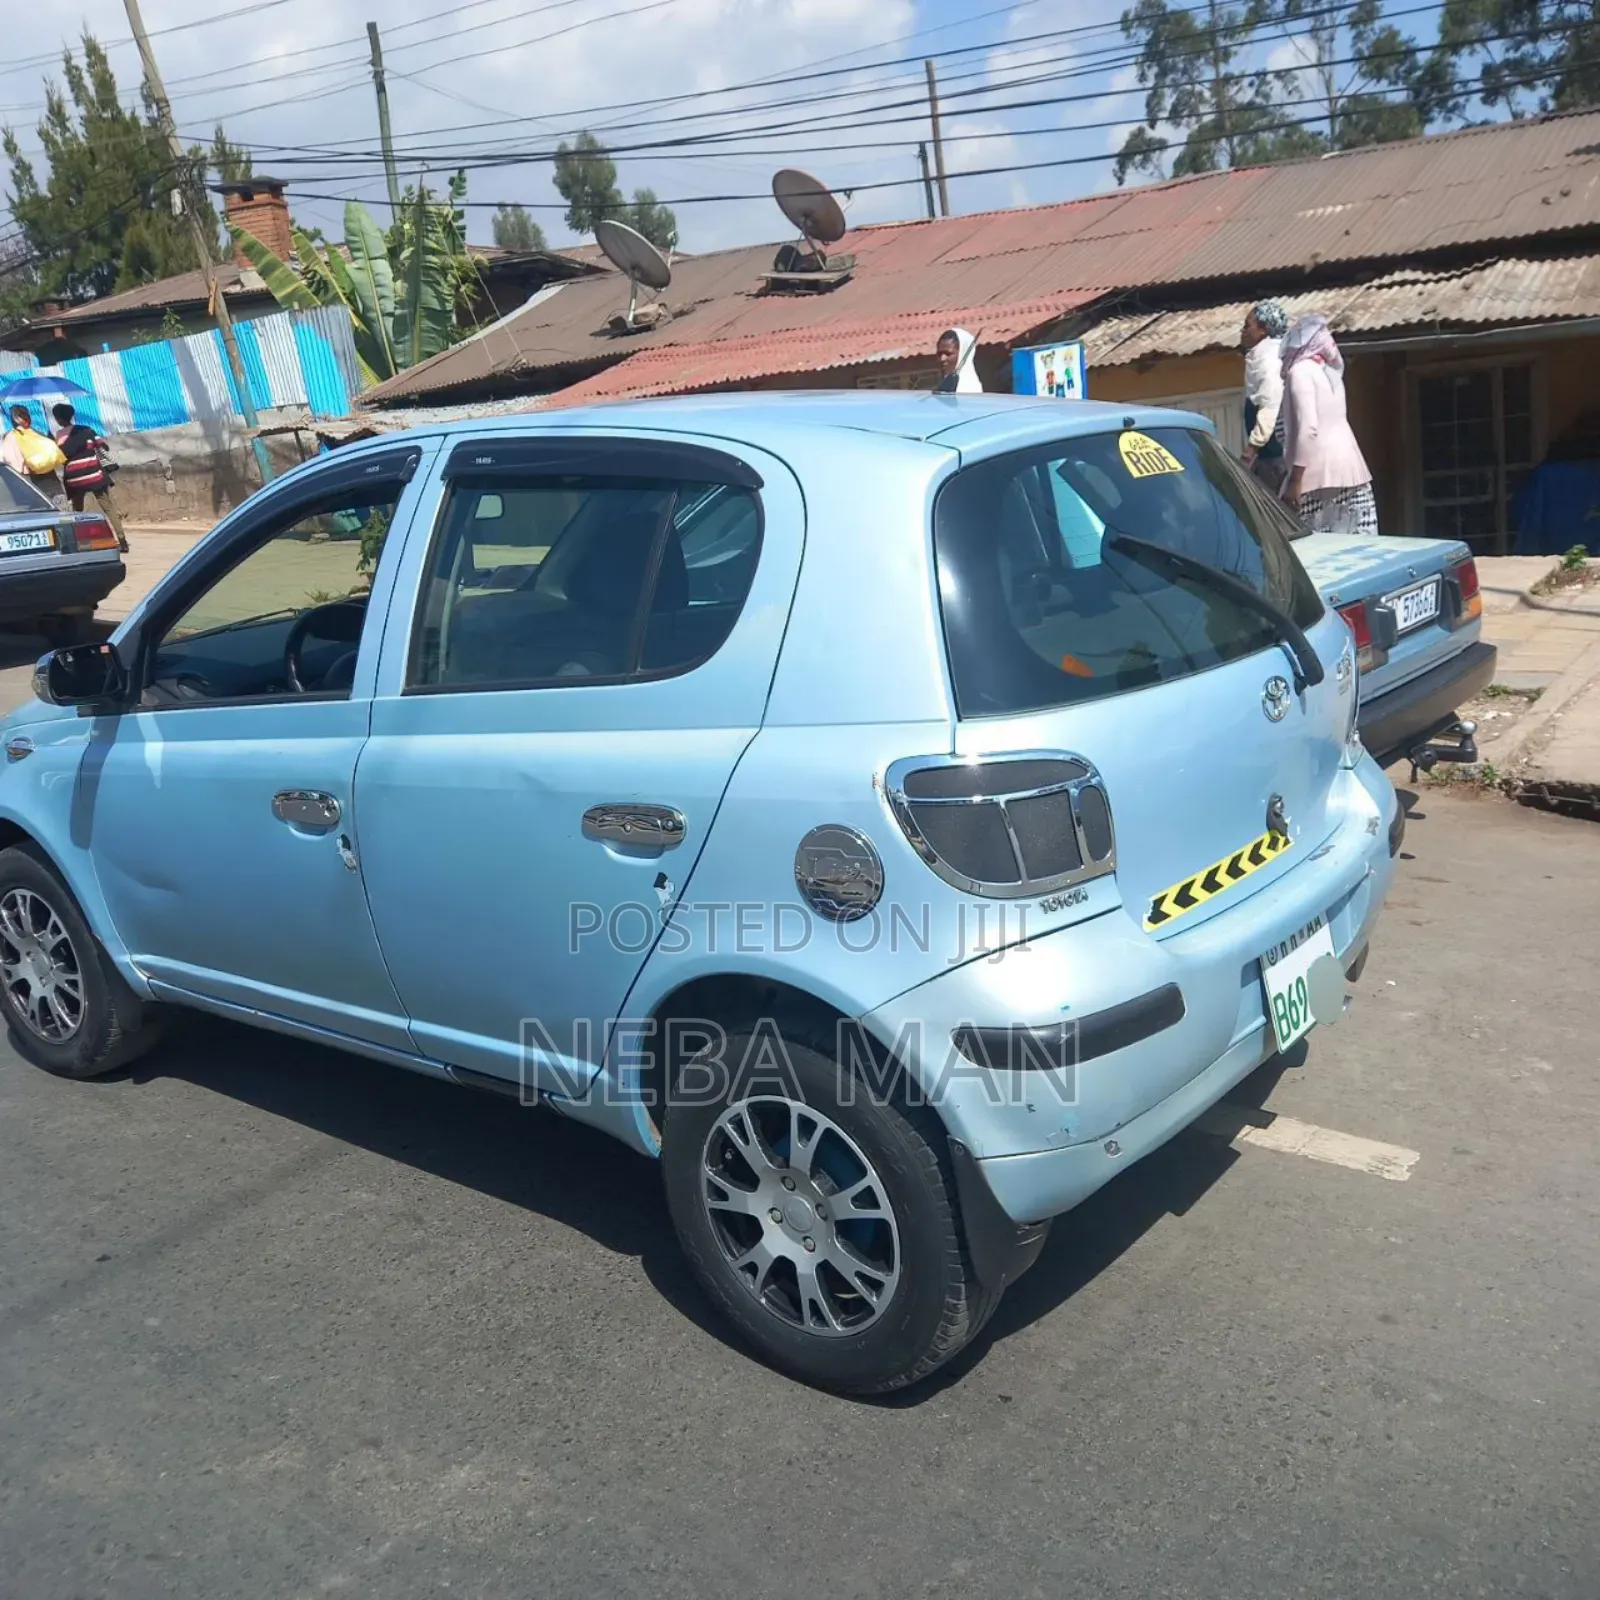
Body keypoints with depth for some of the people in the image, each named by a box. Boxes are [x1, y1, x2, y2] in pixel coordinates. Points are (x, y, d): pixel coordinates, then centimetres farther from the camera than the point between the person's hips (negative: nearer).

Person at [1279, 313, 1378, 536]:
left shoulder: (1299, 372, -7)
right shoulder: (1330, 371, 17)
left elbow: (1307, 428, -16)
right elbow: (1330, 422, 16)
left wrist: (1295, 479, -16)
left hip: (1322, 469, -8)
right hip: (1349, 463, 8)